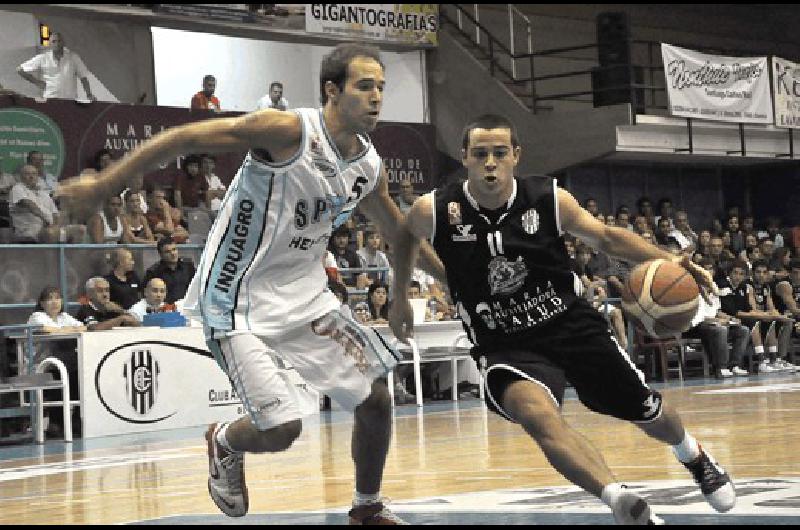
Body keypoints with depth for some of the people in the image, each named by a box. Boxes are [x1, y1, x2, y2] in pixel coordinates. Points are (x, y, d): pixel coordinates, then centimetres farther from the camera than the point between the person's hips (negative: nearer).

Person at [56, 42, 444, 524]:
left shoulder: (370, 168, 1)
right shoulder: (289, 130, -20)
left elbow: (398, 231, 21)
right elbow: (186, 138, -18)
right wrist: (103, 185, -19)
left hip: (305, 294, 7)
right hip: (240, 299, -7)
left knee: (377, 400, 4)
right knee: (281, 429, -15)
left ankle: (368, 508, 27)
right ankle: (224, 442, 20)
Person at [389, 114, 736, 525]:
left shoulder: (548, 199, -11)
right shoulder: (435, 211, -12)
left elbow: (607, 238, 4)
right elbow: (405, 236, 13)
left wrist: (666, 261, -9)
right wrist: (399, 298, 18)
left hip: (571, 324, 2)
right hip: (506, 347, -2)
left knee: (644, 410, 13)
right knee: (538, 414, -35)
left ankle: (694, 456, 48)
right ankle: (624, 504, -42)